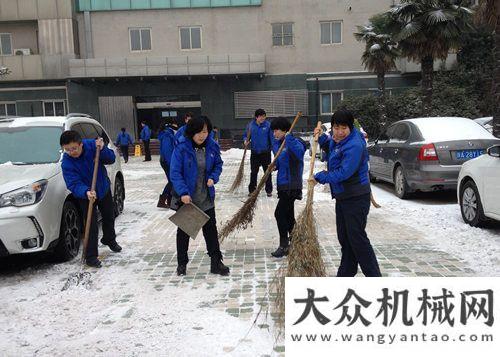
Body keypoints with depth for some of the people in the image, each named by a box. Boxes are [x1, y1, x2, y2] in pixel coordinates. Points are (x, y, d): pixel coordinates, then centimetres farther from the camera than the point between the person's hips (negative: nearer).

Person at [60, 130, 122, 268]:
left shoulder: (92, 145, -21)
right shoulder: (66, 163, -26)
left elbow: (111, 159, -18)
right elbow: (74, 184, -31)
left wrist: (102, 149, -36)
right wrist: (86, 192, -50)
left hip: (104, 189, 4)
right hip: (85, 195, -3)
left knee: (109, 217, 22)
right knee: (91, 225, -9)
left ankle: (109, 239, 49)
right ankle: (91, 256, 4)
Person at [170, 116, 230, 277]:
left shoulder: (212, 146, -6)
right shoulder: (181, 148, -19)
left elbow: (218, 164, 9)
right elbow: (175, 173, -19)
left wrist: (213, 177, -11)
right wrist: (183, 192, -29)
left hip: (206, 198, 4)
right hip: (186, 197, -3)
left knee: (211, 229, 10)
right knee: (184, 230, 13)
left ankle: (216, 263, 21)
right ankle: (182, 263, 29)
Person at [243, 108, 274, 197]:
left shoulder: (268, 125, -7)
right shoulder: (250, 125, -1)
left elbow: (272, 138, -6)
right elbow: (246, 135, 12)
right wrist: (246, 140, -10)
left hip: (265, 152, -2)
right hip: (254, 152, 2)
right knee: (253, 172, 10)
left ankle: (269, 190, 16)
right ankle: (252, 190, 21)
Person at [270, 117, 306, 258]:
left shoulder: (294, 142, -14)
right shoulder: (278, 144, 11)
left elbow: (299, 151, -37)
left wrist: (289, 138, -41)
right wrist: (274, 166, 1)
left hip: (292, 186, -9)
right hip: (283, 185, 9)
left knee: (279, 214, -10)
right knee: (288, 215, 16)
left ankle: (284, 246, 2)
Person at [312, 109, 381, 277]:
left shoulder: (355, 145, -23)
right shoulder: (337, 140, 7)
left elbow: (343, 173, -28)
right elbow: (331, 144, 33)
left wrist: (320, 177, -16)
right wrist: (321, 137, 13)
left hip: (356, 198, -10)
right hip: (341, 197, 10)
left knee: (357, 237, -8)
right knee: (344, 237, 17)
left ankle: (374, 277, 3)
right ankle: (346, 273, 30)